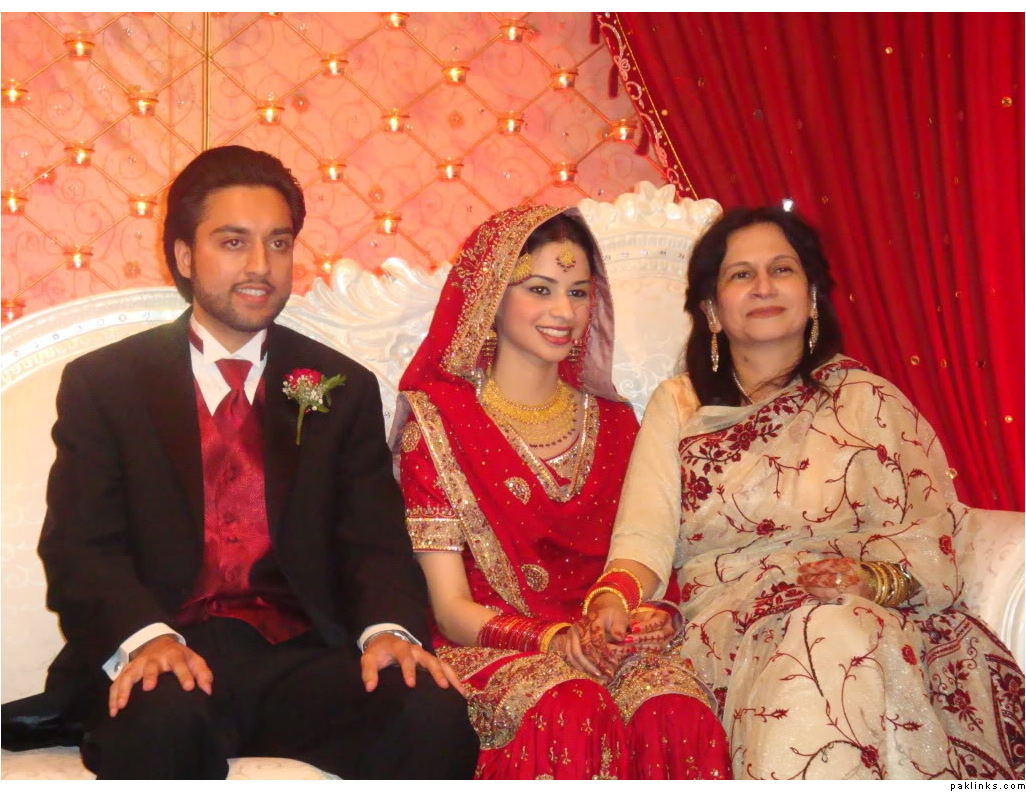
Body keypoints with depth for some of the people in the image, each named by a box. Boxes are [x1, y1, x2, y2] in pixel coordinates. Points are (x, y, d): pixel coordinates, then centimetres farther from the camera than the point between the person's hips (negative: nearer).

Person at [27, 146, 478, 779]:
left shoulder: (344, 388, 17)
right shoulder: (102, 383, 10)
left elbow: (375, 540, 8)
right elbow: (79, 547, 0)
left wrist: (389, 627, -16)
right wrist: (145, 635, -22)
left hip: (302, 655, 3)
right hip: (176, 654, -2)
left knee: (434, 714, -27)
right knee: (162, 717, -38)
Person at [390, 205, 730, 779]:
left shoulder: (613, 421, 16)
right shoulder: (439, 417, 3)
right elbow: (451, 608, -3)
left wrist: (655, 615, -8)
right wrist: (555, 638, -21)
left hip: (608, 646, 3)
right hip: (489, 656, -3)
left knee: (676, 708, -32)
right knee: (571, 708, -37)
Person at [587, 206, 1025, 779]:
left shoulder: (869, 400, 15)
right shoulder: (677, 406, 17)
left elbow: (931, 531, 2)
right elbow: (646, 532, 2)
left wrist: (874, 578, -20)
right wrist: (611, 602, -20)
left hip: (867, 616, 1)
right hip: (728, 622, 0)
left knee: (842, 636, -36)